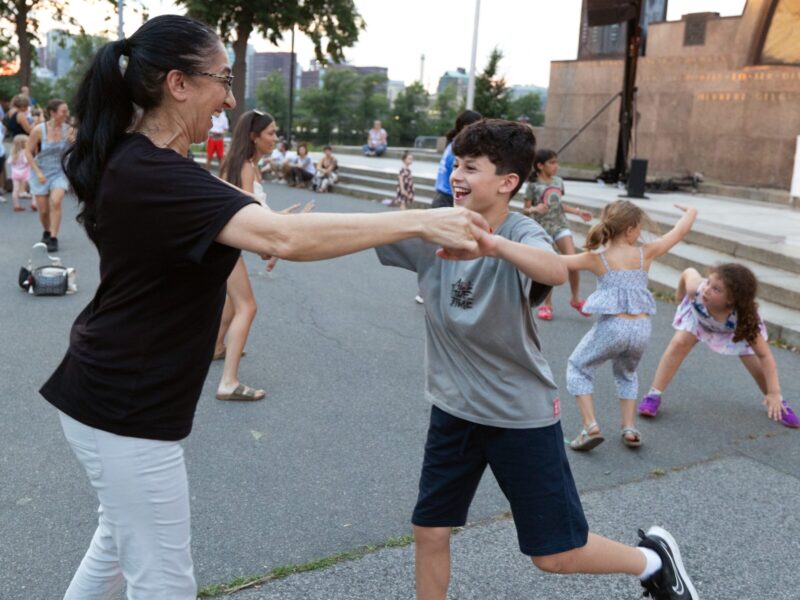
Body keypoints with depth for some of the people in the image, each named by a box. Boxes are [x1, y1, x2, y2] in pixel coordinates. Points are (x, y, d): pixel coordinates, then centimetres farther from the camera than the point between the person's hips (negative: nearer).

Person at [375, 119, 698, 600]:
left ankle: (653, 558, 34)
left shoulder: (521, 233, -20)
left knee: (557, 555, 6)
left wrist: (492, 244, -61)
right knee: (430, 533, 11)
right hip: (454, 410, 5)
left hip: (521, 413, -4)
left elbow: (556, 271, -43)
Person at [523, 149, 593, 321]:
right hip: (542, 229, -4)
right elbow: (525, 209, -7)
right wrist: (535, 209, -28)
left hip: (561, 225, 4)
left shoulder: (558, 181, 5)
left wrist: (578, 212, 13)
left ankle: (575, 299, 11)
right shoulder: (533, 185, -10)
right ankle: (547, 304, 18)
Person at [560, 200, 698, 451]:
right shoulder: (646, 253, 3)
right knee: (626, 373, 31)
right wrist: (691, 211, 35)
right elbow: (679, 232, 16)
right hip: (642, 329, 4)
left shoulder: (596, 258, -2)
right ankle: (629, 429, 23)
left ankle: (590, 427, 5)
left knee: (578, 367, 17)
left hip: (613, 327, -3)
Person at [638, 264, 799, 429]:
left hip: (736, 329, -1)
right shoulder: (696, 289, -43)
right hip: (698, 312, 1)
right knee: (680, 343, -16)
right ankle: (654, 395, -7)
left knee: (755, 363, -4)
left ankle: (778, 404, 22)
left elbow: (765, 356, -35)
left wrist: (774, 393, -38)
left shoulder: (744, 319, -43)